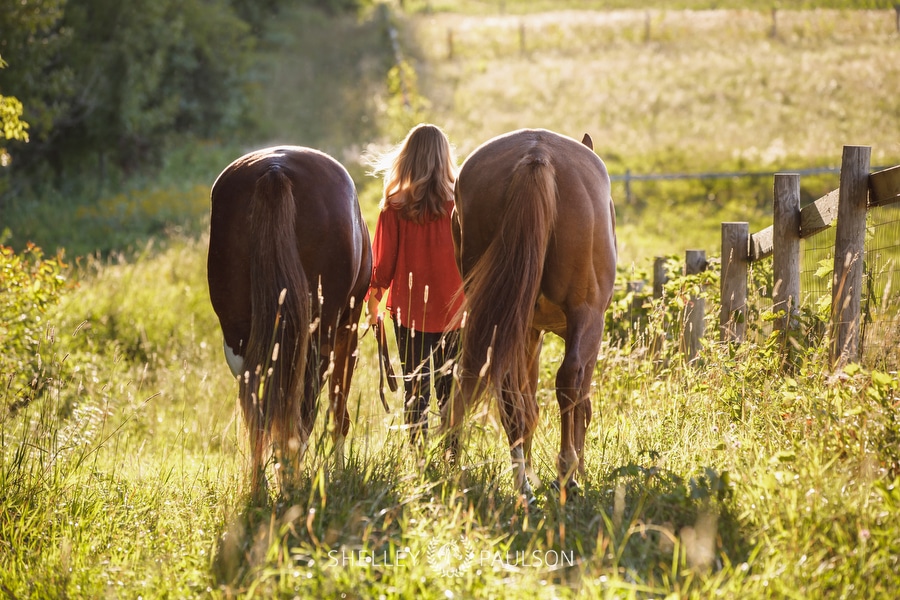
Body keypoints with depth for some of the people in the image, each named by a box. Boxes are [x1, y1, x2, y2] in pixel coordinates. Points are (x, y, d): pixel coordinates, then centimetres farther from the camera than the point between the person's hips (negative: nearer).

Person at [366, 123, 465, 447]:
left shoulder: (394, 208, -10)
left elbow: (383, 263, -5)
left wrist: (373, 305, 8)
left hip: (410, 309, -1)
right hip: (454, 311, 1)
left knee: (415, 391, 7)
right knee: (450, 390, 10)